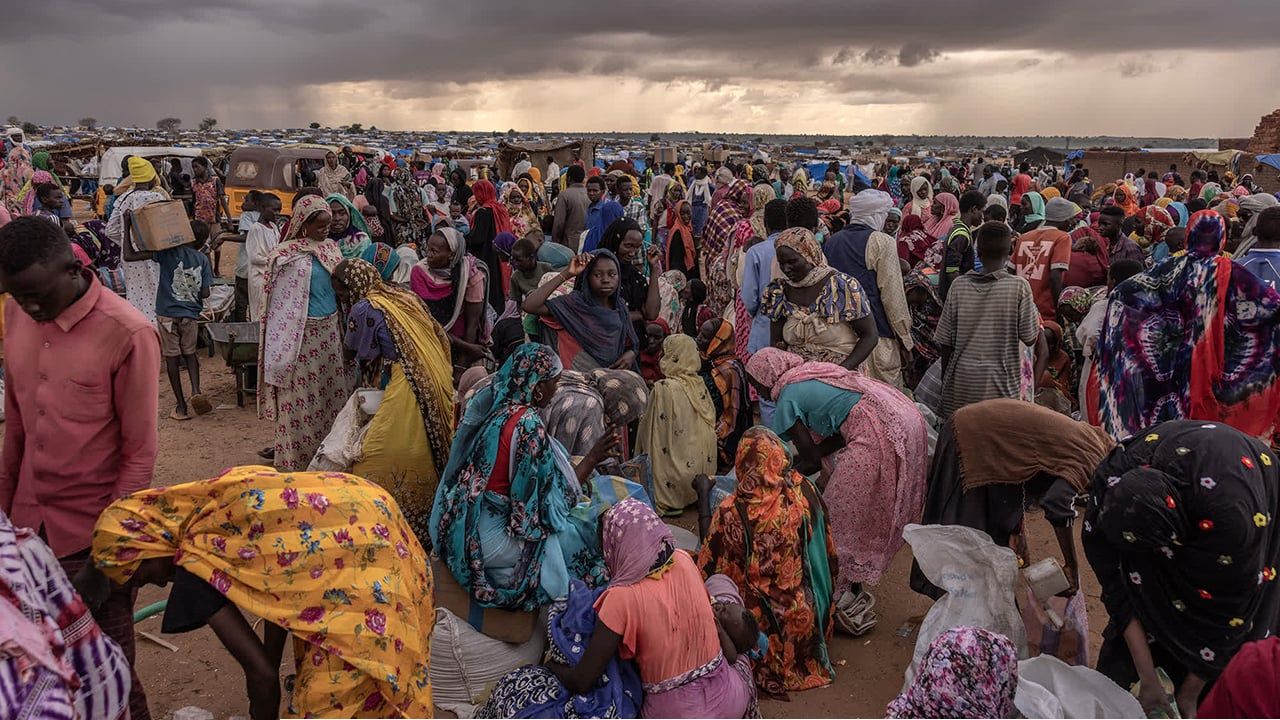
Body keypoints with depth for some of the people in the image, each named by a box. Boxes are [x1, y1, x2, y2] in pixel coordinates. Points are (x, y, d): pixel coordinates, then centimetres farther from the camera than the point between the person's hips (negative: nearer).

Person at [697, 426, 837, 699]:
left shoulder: (732, 511, -28)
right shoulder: (804, 491, -17)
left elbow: (710, 566, -12)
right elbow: (827, 549, 0)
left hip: (765, 621, -3)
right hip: (808, 615, 4)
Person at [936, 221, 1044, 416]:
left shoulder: (959, 285, -1)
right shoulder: (1019, 287, -8)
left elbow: (945, 342, 2)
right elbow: (1030, 339, -3)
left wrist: (946, 382, 13)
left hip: (961, 380, 2)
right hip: (1002, 384, -2)